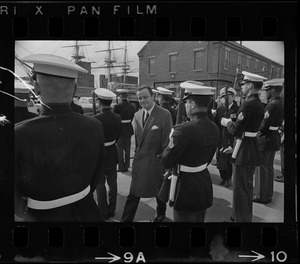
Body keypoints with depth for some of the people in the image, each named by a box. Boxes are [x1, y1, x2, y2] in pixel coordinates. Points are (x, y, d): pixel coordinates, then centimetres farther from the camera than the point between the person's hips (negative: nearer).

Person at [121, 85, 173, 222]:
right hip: (139, 161, 4)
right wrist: (137, 154, 8)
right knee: (133, 194, 7)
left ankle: (161, 214, 44)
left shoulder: (164, 115, -13)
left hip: (156, 162, -4)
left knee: (159, 192, 18)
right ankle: (126, 219, 19)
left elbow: (167, 142, -12)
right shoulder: (137, 115, 5)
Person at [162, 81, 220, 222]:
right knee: (199, 219, 23)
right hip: (205, 185, 8)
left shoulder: (184, 130, -26)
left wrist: (171, 141, -3)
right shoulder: (214, 128, 0)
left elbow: (166, 162, -18)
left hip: (186, 187, -8)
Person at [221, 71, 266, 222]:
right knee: (247, 186, 22)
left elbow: (236, 131, -21)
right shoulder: (259, 104, 8)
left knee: (240, 189, 2)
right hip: (253, 151, 10)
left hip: (244, 153, -10)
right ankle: (246, 216, 38)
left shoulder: (248, 105, -21)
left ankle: (241, 218, 13)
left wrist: (227, 122, -3)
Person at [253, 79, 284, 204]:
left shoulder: (273, 105, -22)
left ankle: (262, 196, 14)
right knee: (269, 168, 18)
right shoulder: (280, 103, 8)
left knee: (262, 169, 3)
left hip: (266, 140, -9)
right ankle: (268, 194, 31)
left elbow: (264, 126, -23)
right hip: (274, 138, 9)